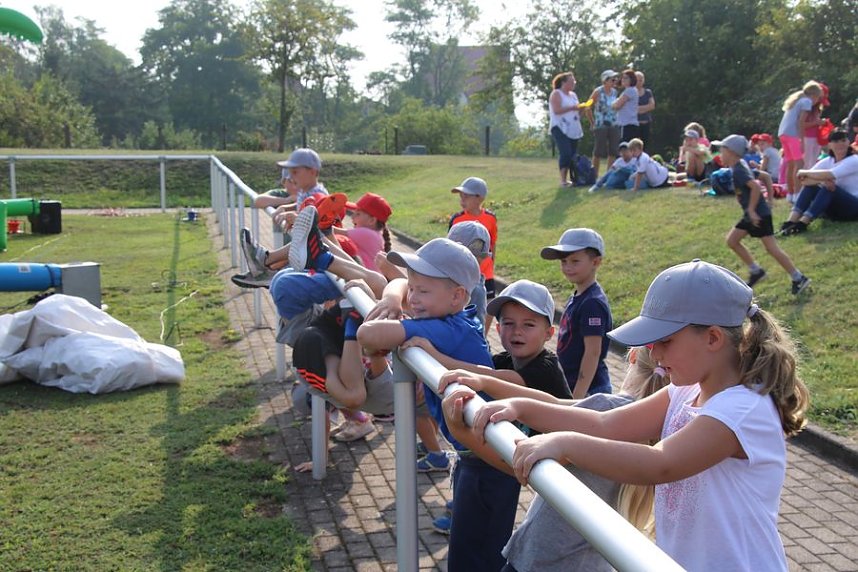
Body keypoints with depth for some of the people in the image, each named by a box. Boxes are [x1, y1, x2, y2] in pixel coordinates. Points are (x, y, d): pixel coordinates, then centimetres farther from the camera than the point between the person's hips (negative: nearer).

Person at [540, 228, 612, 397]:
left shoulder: (593, 303, -19)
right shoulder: (577, 298, 9)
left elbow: (593, 352, -22)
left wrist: (578, 396, -23)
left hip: (588, 389, -9)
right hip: (570, 385, 9)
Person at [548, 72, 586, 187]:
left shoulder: (573, 95, 20)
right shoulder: (556, 94, -3)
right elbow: (556, 110, -16)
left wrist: (580, 109, 5)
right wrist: (572, 108, -19)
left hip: (573, 129, 8)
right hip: (560, 129, -8)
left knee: (573, 155, 4)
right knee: (566, 153, -18)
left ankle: (572, 178, 8)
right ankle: (563, 180, -16)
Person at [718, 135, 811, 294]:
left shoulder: (737, 171, -19)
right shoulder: (741, 165, 10)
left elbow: (755, 187, -31)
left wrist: (751, 210, -26)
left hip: (759, 214, -10)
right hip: (751, 214, 10)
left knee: (771, 248, -8)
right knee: (732, 240, 12)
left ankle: (799, 278, -3)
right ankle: (756, 271, 18)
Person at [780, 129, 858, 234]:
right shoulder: (827, 161, 4)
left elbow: (829, 175, -30)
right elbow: (803, 180, -10)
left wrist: (805, 172, -18)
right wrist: (821, 180, -29)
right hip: (834, 209, 6)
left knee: (829, 188, -31)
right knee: (810, 186, -16)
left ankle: (803, 223, -44)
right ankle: (791, 221, -33)